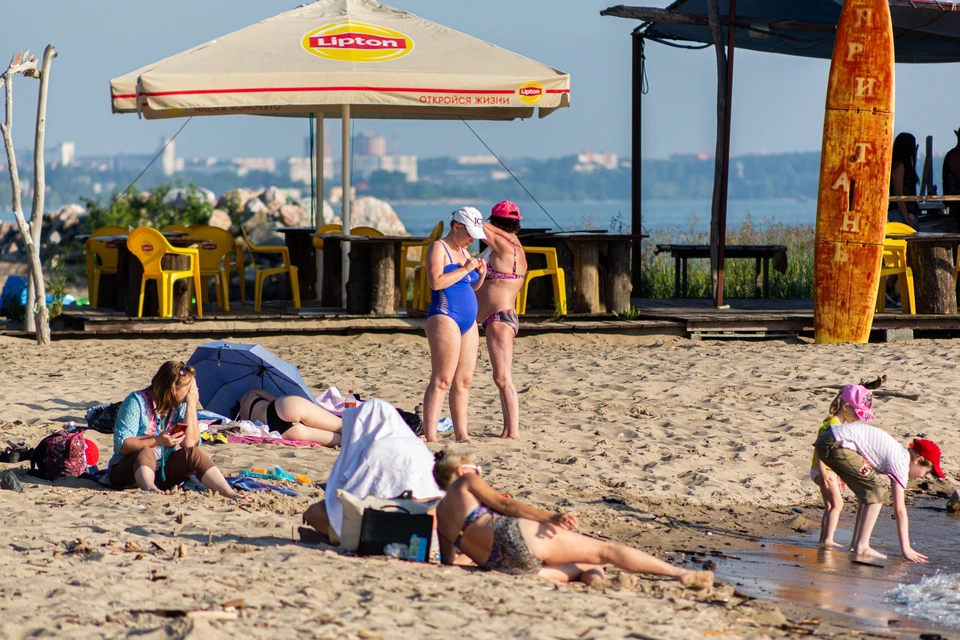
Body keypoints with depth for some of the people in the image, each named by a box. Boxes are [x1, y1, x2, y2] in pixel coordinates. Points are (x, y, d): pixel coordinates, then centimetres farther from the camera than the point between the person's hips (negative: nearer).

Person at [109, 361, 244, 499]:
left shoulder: (179, 407, 1)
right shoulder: (137, 402, -14)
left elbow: (190, 443, -14)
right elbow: (121, 445, -21)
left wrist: (191, 404, -15)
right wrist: (158, 441, -30)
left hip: (161, 473, 5)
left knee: (193, 453, -19)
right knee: (145, 451, -34)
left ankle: (229, 493, -34)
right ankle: (149, 488, -64)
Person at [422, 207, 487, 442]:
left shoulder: (463, 252, 21)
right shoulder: (438, 248, -5)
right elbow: (436, 281, -20)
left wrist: (480, 275, 8)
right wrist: (465, 269, -15)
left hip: (468, 321, 9)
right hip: (445, 317, -9)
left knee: (463, 381, 7)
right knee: (441, 380, -12)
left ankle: (462, 435, 9)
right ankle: (430, 437, -15)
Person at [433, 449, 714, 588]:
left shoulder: (439, 516, 25)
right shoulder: (466, 482, 12)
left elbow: (448, 560, 23)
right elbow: (504, 504, 0)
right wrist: (551, 518, -8)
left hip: (499, 564, 6)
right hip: (514, 536, -6)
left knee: (581, 567, 25)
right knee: (604, 550, 0)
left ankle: (590, 574, -11)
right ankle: (681, 573, -3)